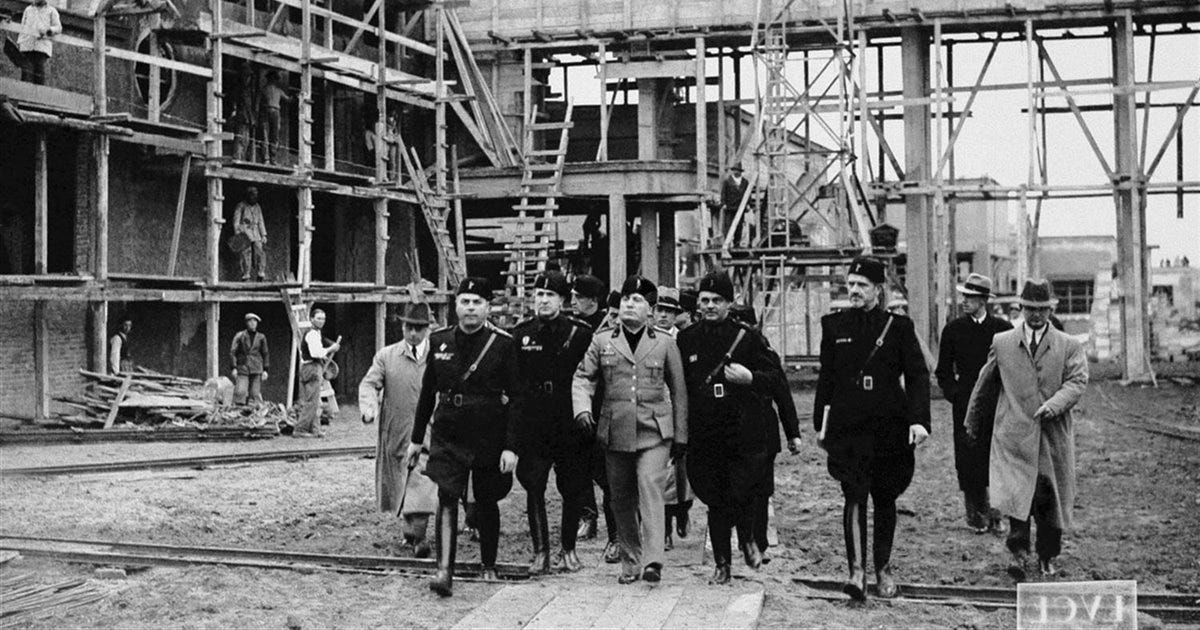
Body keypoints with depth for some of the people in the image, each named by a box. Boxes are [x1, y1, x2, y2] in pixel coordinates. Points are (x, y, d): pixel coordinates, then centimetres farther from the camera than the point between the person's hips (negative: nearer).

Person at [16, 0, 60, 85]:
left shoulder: (52, 11, 13)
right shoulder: (28, 10, 24)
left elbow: (58, 28, 6)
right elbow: (23, 27, 24)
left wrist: (48, 30, -15)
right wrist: (18, 42, 12)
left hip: (42, 44, -3)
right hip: (26, 45, 3)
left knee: (39, 70, -15)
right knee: (26, 70, -10)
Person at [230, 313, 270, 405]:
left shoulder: (261, 337, 9)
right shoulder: (240, 336, 4)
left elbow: (265, 354, 13)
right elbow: (233, 352, 3)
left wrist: (265, 370, 7)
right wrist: (234, 368, -5)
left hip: (256, 369, 1)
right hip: (242, 369, -1)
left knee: (256, 394, -2)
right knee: (240, 393, -13)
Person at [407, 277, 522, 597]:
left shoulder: (503, 343, -7)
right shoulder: (439, 341, 3)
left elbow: (515, 398, -7)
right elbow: (428, 391, 12)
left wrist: (511, 447, -13)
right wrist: (417, 438, 14)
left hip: (490, 440, -1)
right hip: (447, 436, 2)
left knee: (486, 503, 11)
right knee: (447, 499, -12)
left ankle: (489, 568, 29)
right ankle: (445, 570, -14)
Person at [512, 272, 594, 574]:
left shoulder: (581, 332, -1)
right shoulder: (520, 334, 4)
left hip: (571, 426, -1)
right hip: (532, 427, 1)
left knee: (573, 489, 7)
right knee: (533, 487, -4)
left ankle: (568, 549, 22)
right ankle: (540, 552, 3)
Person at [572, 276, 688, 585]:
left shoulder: (665, 342, 6)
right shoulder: (602, 341, 8)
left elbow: (678, 391, 10)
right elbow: (583, 377, 8)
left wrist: (680, 436, 9)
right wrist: (582, 408, -13)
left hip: (654, 432, -2)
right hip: (615, 432, 2)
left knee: (650, 489, -17)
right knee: (621, 500, 8)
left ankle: (652, 560, -19)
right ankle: (630, 563, 20)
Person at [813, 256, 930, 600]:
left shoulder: (899, 326, 1)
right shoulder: (834, 325, 5)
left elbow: (917, 375, -2)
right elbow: (826, 378, 10)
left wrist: (918, 420, -14)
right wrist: (820, 424, 10)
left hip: (889, 427, 0)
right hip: (848, 426, 0)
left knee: (885, 498, 10)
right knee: (854, 495, -12)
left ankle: (883, 570, 24)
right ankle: (857, 570, -14)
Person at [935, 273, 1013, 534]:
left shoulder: (1003, 329, 4)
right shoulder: (953, 330, 5)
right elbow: (943, 371, 10)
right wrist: (955, 395, -2)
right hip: (965, 406, 0)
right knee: (969, 461, -3)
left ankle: (995, 514, 9)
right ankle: (976, 515, 6)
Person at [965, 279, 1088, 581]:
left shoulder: (1069, 346, 8)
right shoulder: (1001, 343, 10)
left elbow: (1077, 381, -6)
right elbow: (985, 385, 18)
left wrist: (1053, 405, -24)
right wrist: (974, 423, 23)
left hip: (1055, 434, 1)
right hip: (1014, 433, -1)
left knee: (1050, 496, 8)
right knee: (1016, 491, -17)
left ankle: (1048, 557, 24)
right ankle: (1019, 553, -13)